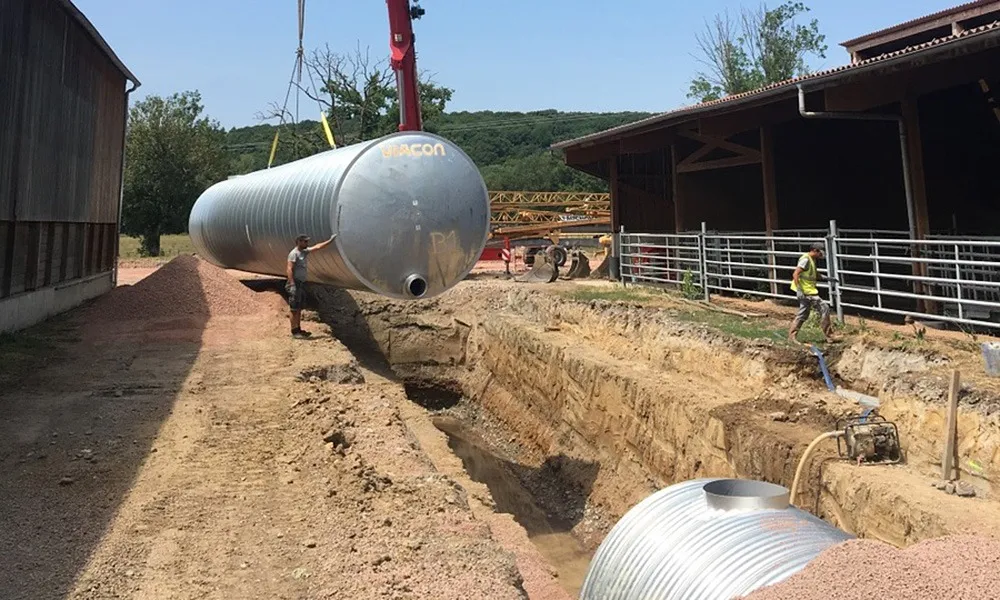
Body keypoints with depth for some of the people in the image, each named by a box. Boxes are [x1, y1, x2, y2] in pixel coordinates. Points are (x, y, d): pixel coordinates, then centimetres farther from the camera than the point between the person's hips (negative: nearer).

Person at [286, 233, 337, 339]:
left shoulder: (305, 251, 11)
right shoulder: (294, 254, -14)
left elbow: (317, 247, 17)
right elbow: (289, 269, -20)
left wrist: (330, 241, 12)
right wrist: (292, 284, -26)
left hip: (301, 283, 9)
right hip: (295, 283, -9)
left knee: (299, 308, 14)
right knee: (294, 309, -4)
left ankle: (298, 330, 22)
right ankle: (294, 332, -1)